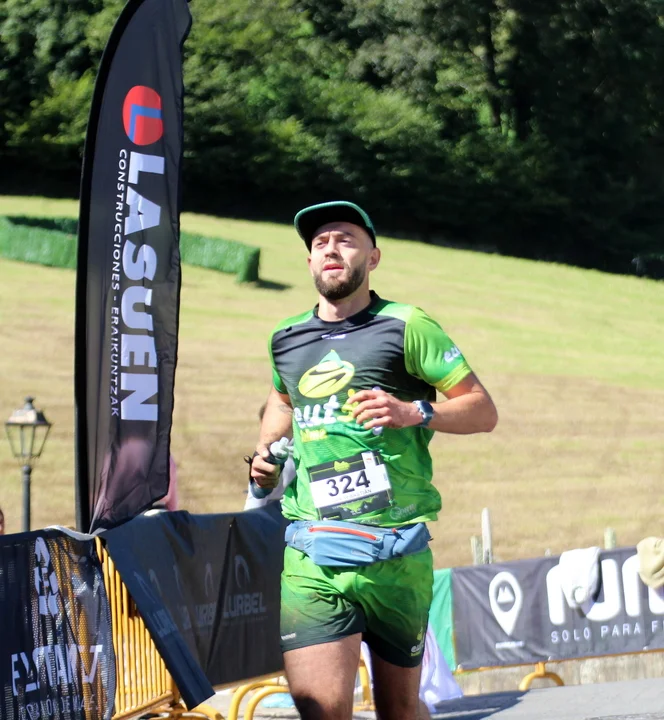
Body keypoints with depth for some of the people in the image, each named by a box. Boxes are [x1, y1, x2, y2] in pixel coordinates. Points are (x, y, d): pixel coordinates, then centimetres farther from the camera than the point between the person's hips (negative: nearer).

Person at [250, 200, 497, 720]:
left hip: (395, 553, -2)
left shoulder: (406, 327, 1)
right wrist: (265, 453, 18)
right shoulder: (287, 339, 15)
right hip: (309, 557, 2)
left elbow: (483, 411, 1)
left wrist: (414, 412, -15)